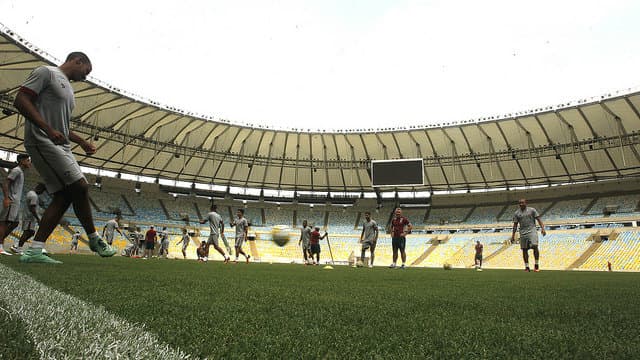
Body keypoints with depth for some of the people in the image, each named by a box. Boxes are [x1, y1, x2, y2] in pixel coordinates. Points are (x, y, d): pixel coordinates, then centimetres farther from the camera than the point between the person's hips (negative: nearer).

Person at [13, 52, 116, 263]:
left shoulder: (68, 88, 25)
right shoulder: (46, 73, -2)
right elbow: (20, 101, -13)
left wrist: (81, 142, 19)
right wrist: (49, 130, -23)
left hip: (60, 146, 10)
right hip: (43, 142, -10)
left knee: (64, 196, 1)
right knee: (80, 187, -14)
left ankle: (34, 251, 2)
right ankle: (94, 239, 0)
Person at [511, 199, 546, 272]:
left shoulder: (532, 210, 3)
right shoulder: (516, 213, 9)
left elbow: (538, 219, 1)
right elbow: (515, 225, 11)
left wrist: (542, 228, -11)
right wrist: (513, 235, 8)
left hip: (532, 231, -3)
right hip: (523, 233, 3)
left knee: (535, 246, -17)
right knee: (524, 250, 3)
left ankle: (537, 265, -3)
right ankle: (527, 267, 12)